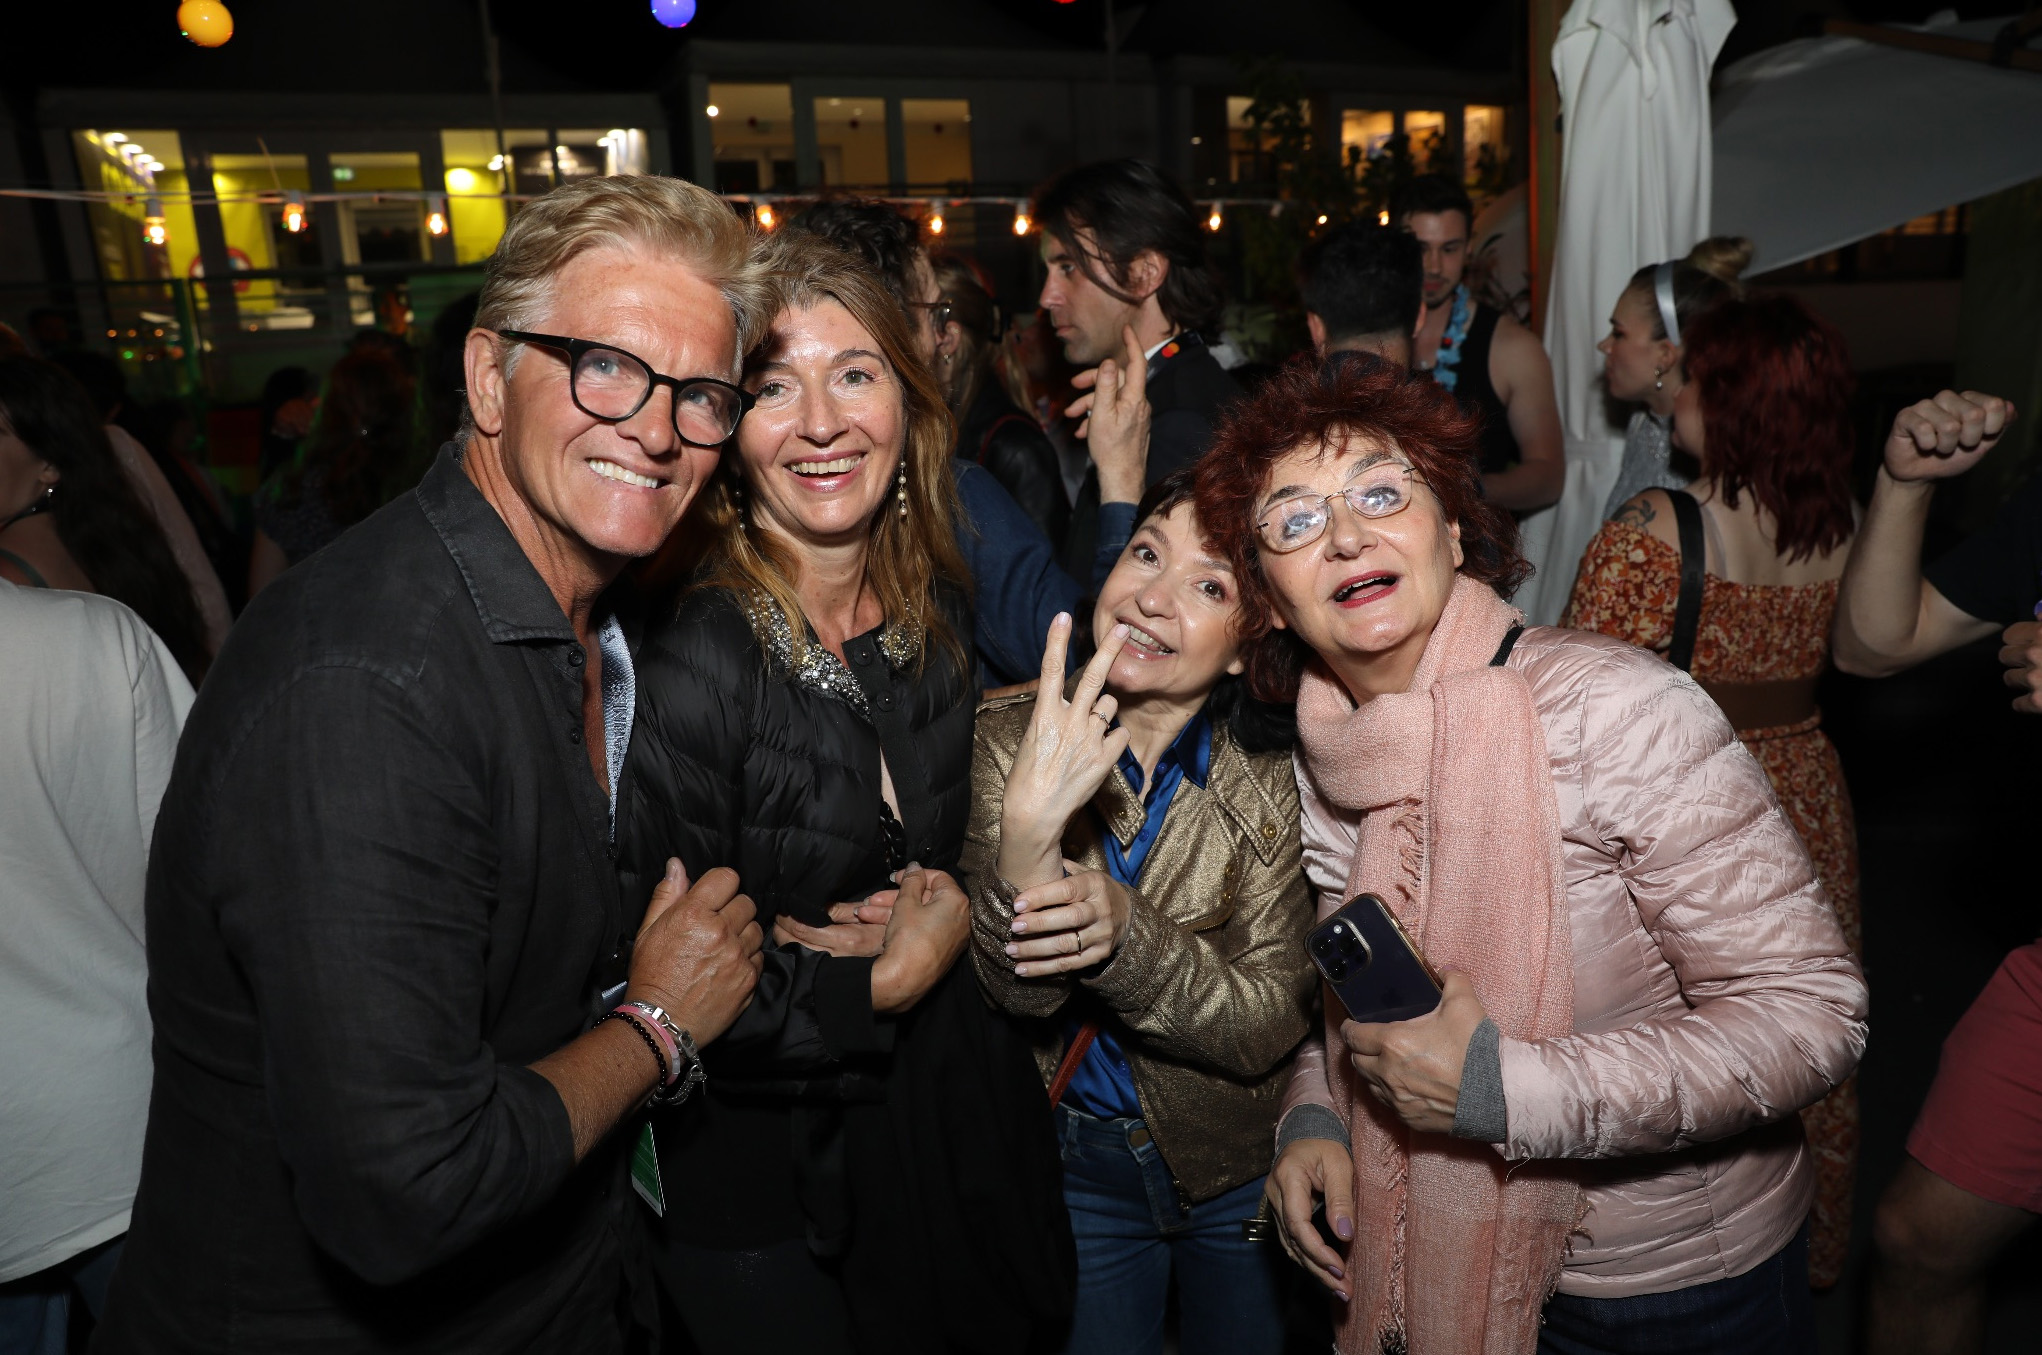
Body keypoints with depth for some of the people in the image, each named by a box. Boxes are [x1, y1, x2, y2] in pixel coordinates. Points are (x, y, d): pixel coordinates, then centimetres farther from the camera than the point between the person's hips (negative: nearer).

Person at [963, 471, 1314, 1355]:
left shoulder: (1279, 769, -17)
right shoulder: (1008, 739, -16)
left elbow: (1271, 1026, -19)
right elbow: (1021, 987, -23)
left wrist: (1125, 930, -36)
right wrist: (1028, 825, -41)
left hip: (1245, 1171, 1)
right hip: (1074, 1163, 0)